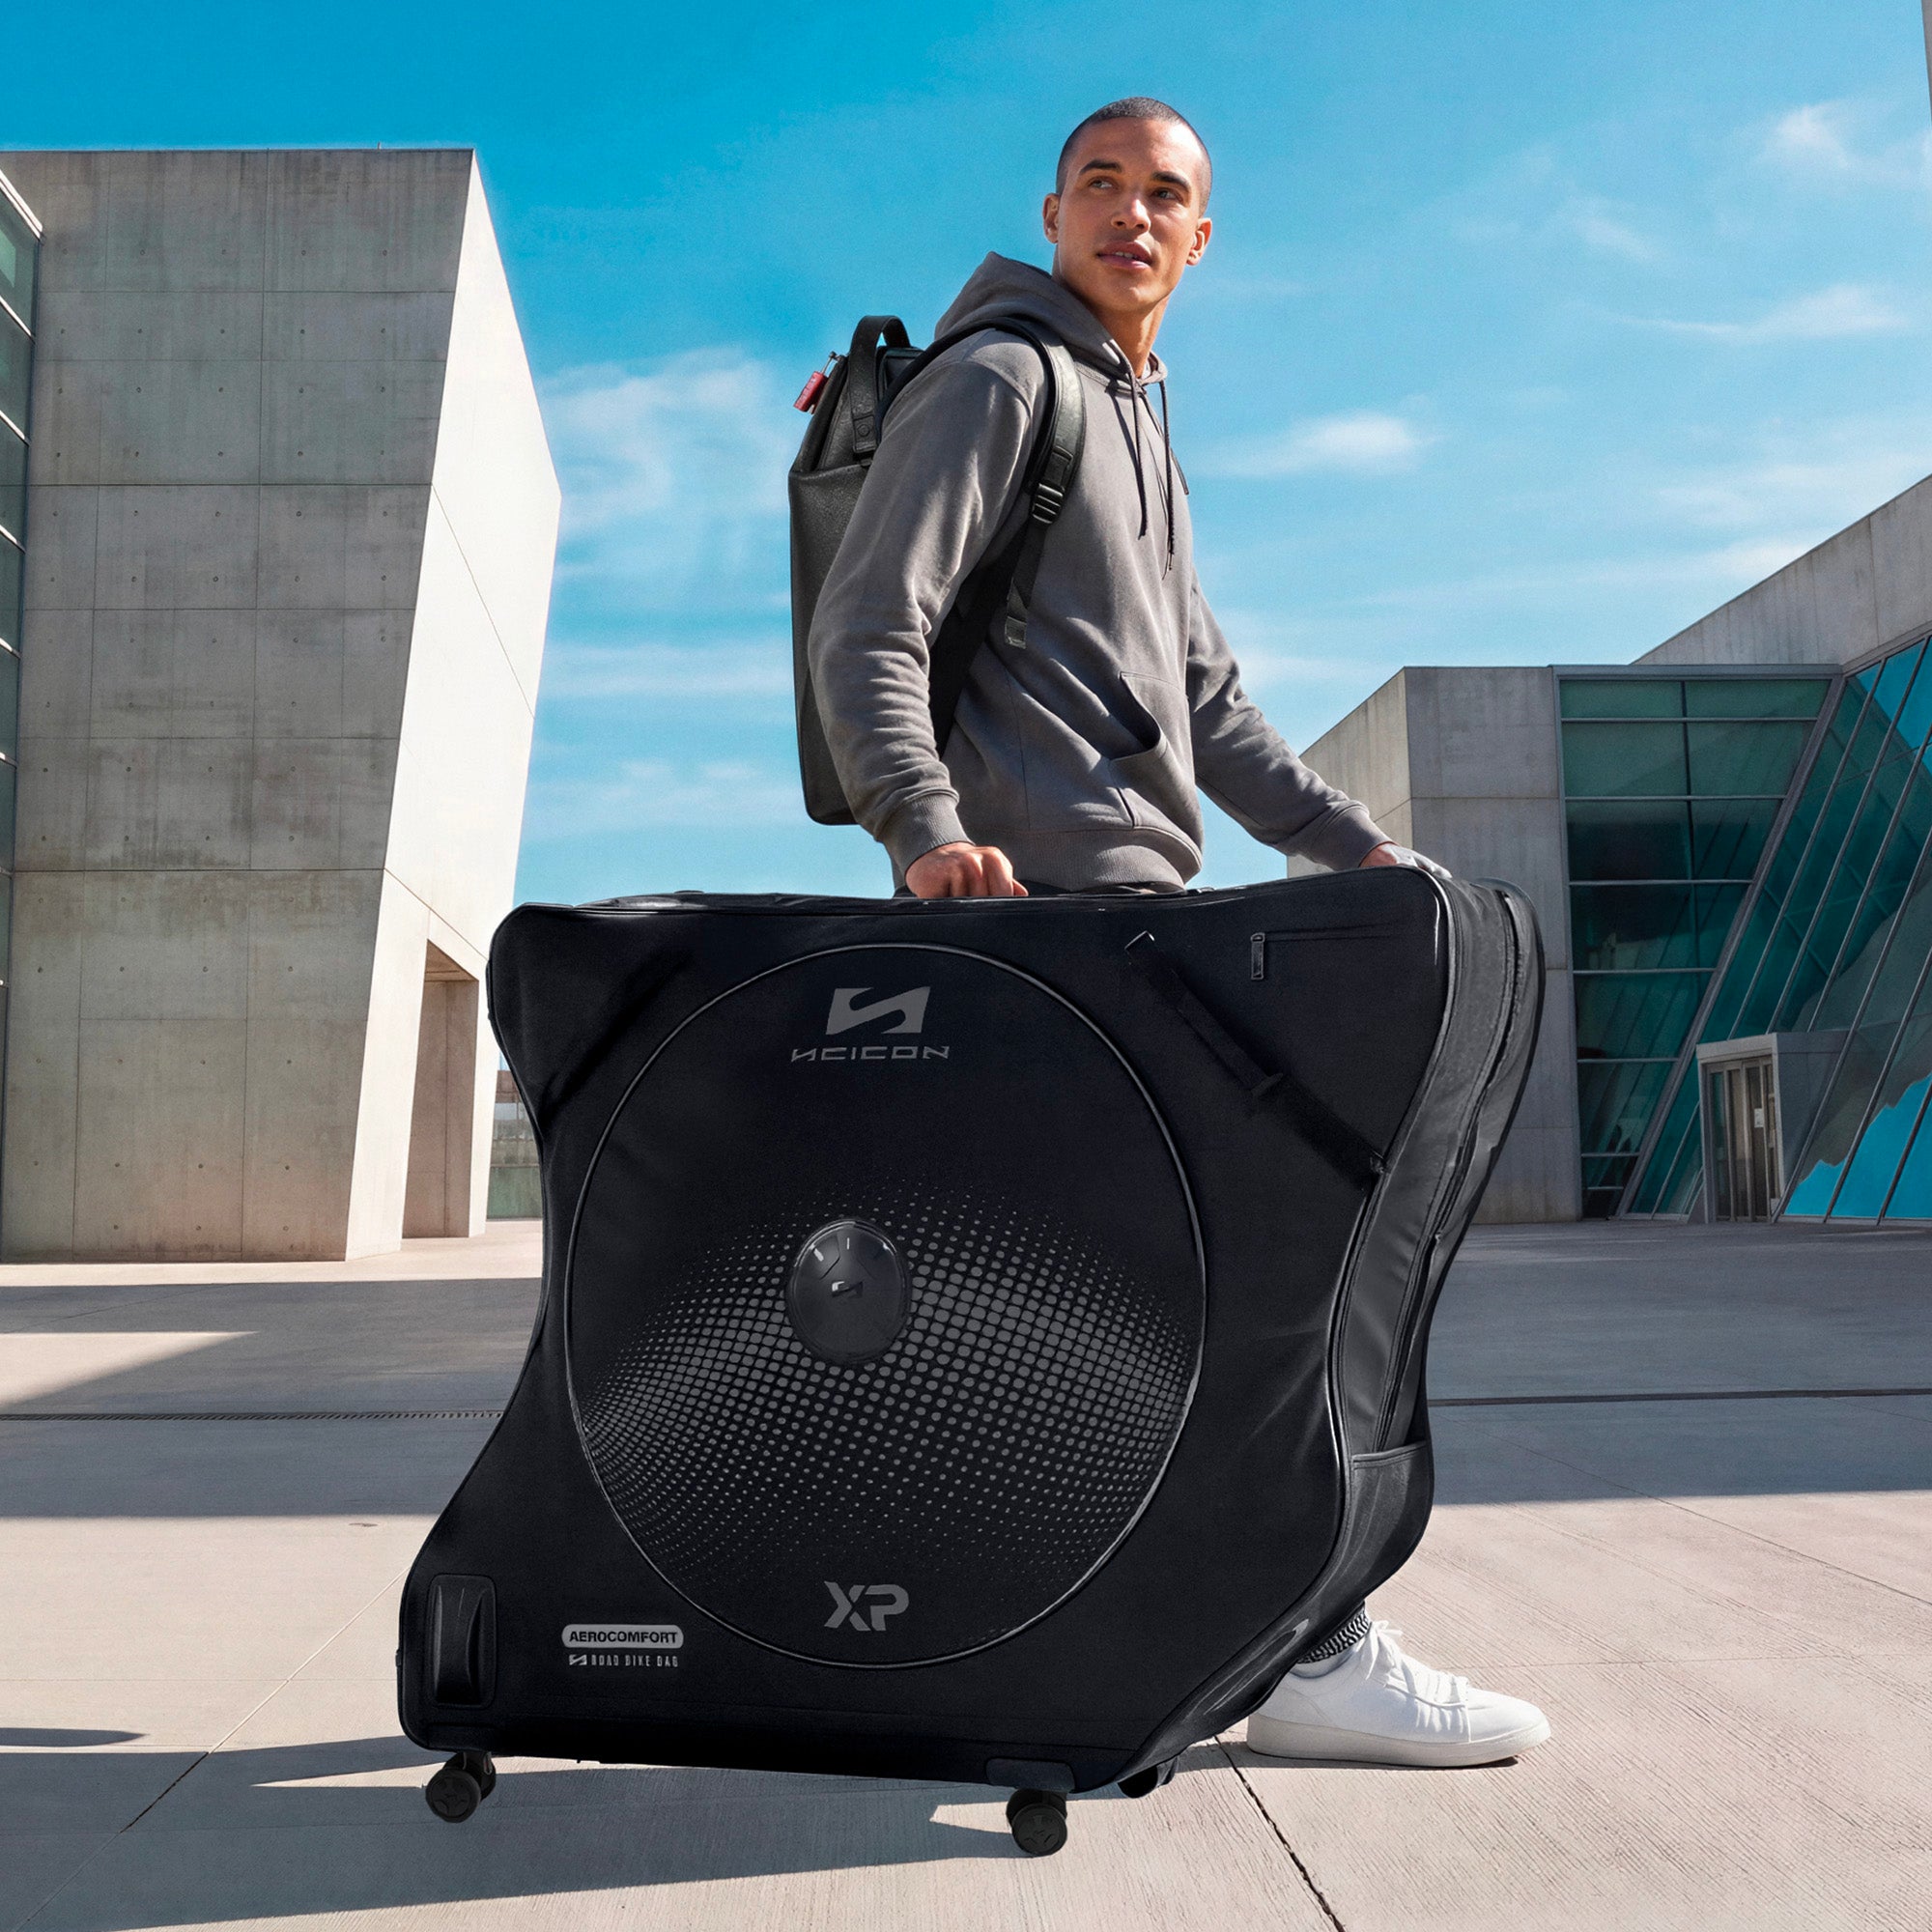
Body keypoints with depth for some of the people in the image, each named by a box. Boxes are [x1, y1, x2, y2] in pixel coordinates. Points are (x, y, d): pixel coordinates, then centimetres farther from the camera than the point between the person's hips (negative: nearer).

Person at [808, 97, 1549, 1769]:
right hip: (1059, 880, -10)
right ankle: (1311, 1650, -5)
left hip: (1121, 891, 10)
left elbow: (1204, 700, 25)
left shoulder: (1142, 430, 30)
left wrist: (1354, 841, 14)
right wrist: (929, 831, -28)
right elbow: (868, 632, -11)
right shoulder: (996, 378, 1)